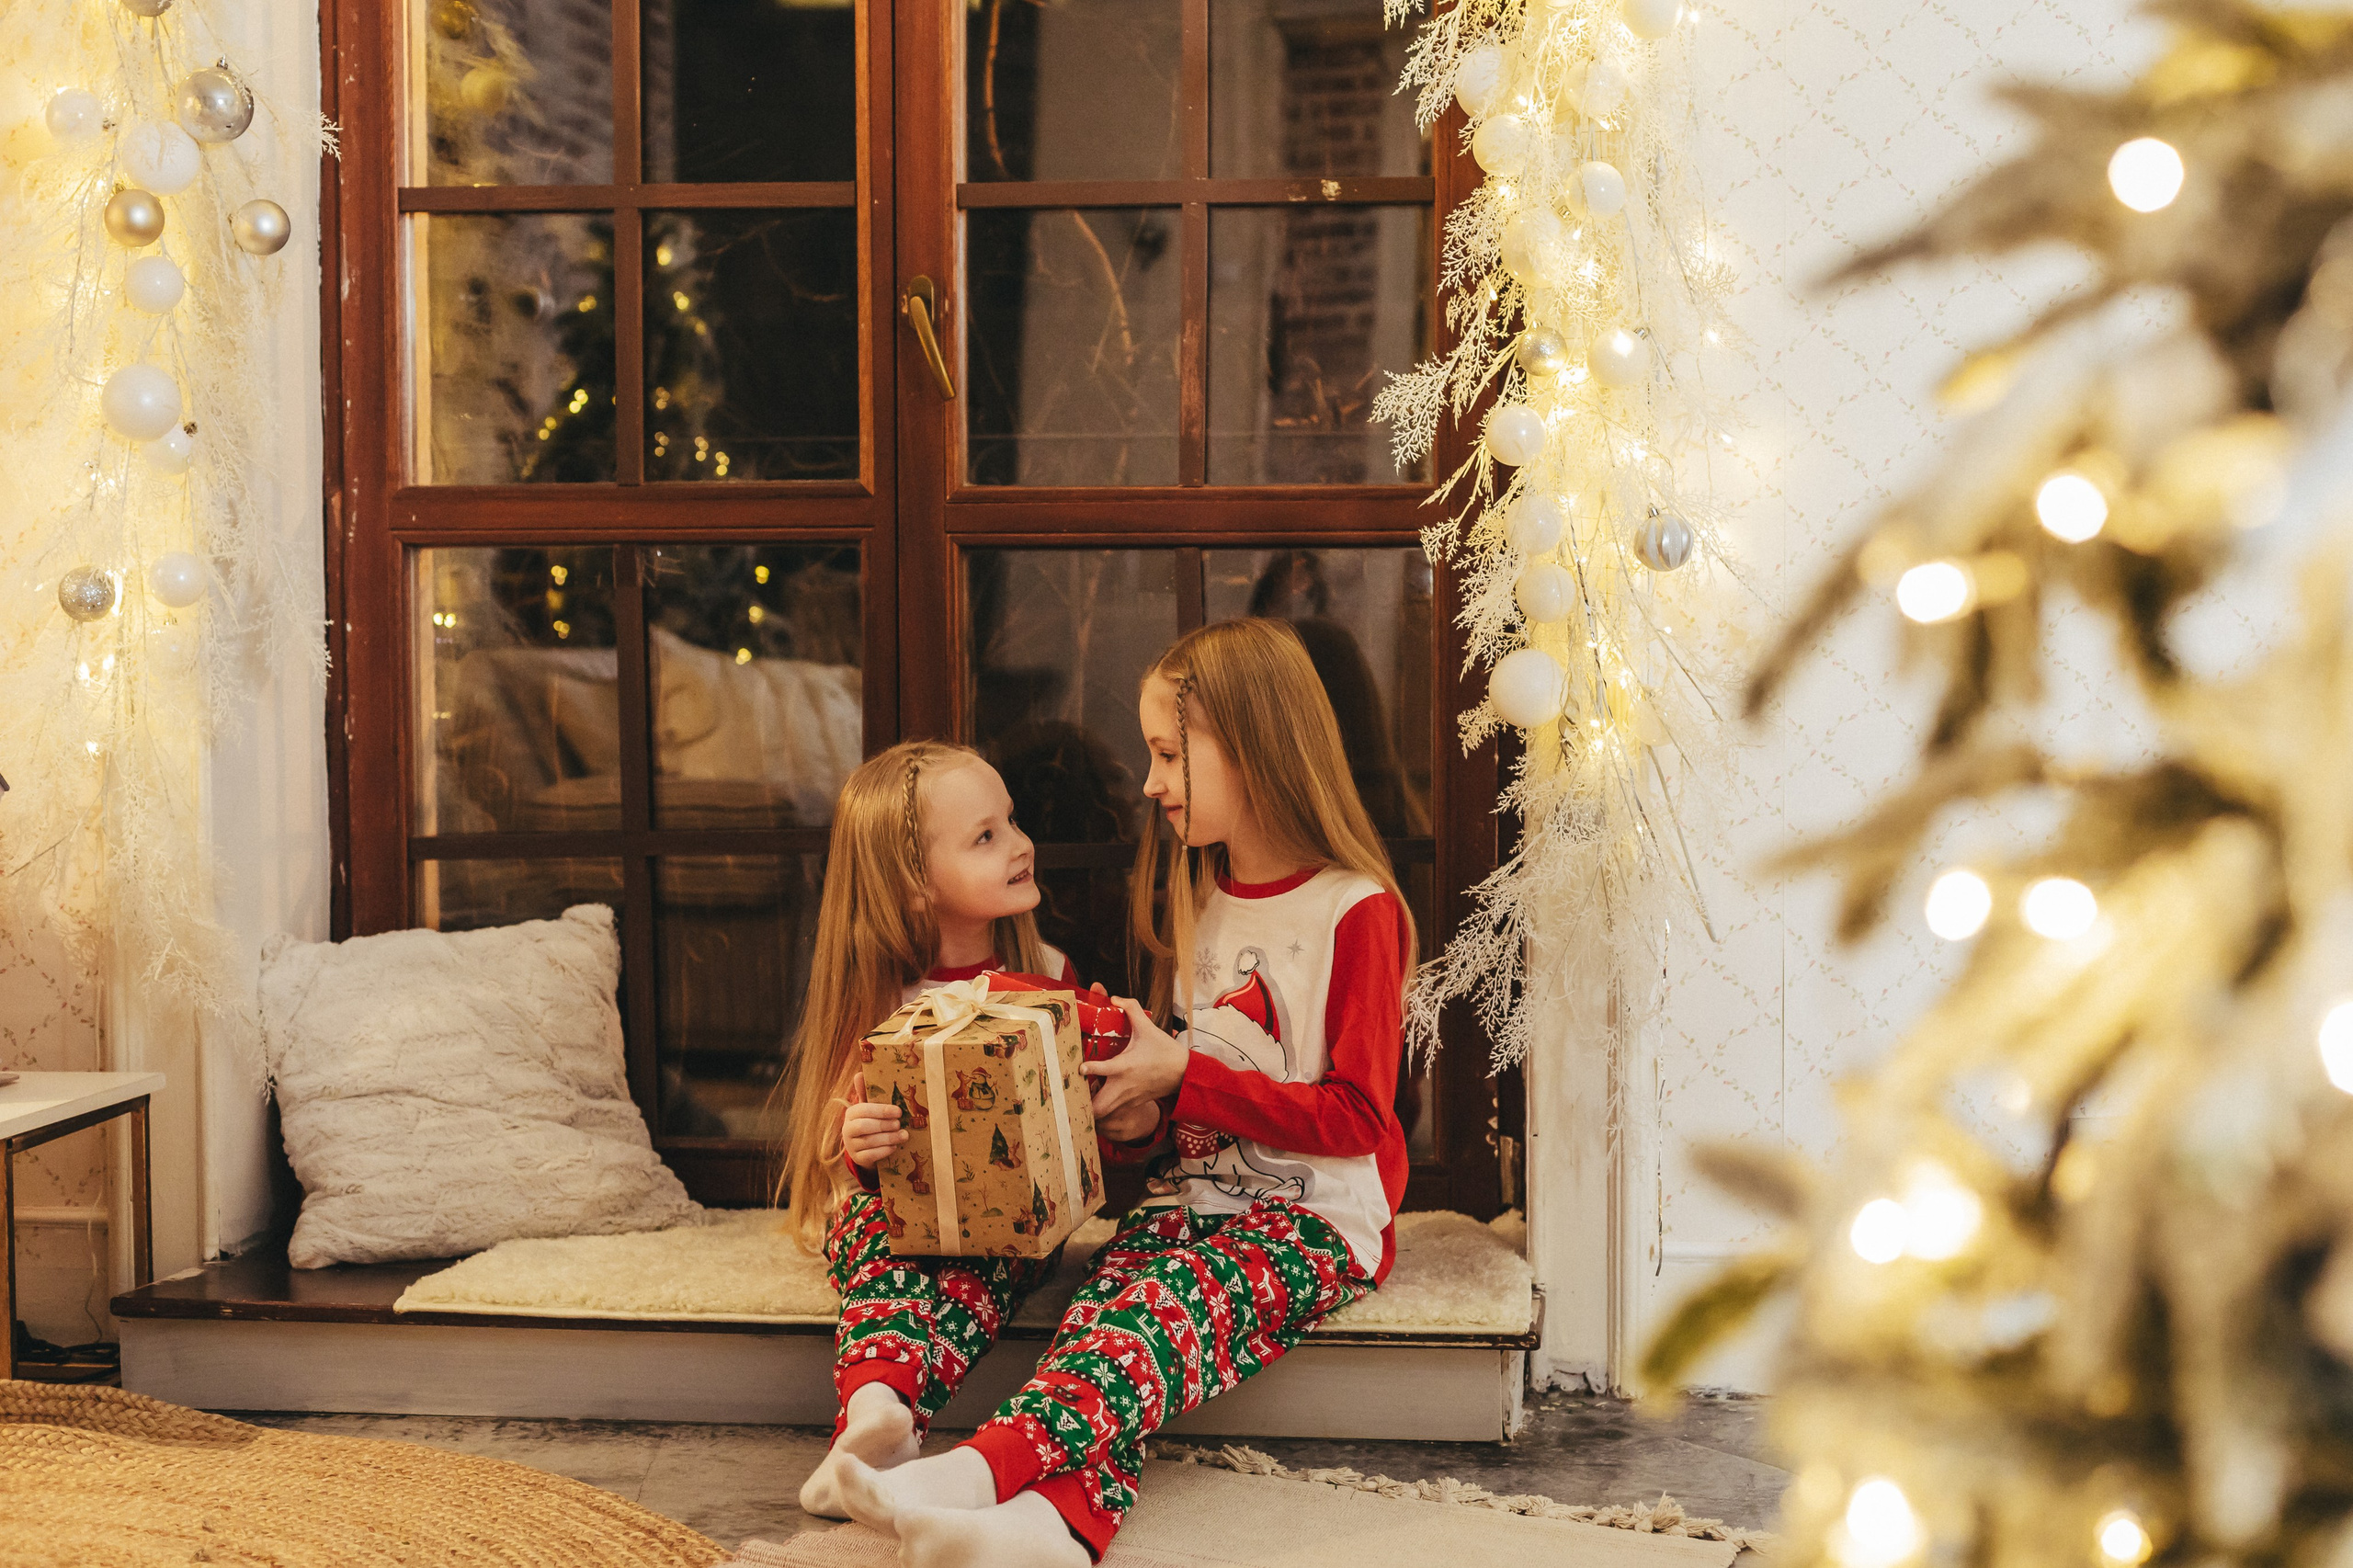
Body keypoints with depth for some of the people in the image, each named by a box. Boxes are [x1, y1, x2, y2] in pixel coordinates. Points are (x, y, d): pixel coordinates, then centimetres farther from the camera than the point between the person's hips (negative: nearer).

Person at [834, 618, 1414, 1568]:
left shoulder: (1356, 911, -7)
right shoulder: (1199, 899, 18)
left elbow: (1355, 1116, -11)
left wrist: (1182, 1078, -13)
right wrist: (1140, 1106, 3)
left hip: (1318, 1220, -6)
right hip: (1193, 1191, 6)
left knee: (1165, 1306, -33)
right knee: (1101, 1303, -26)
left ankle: (980, 1471, -52)